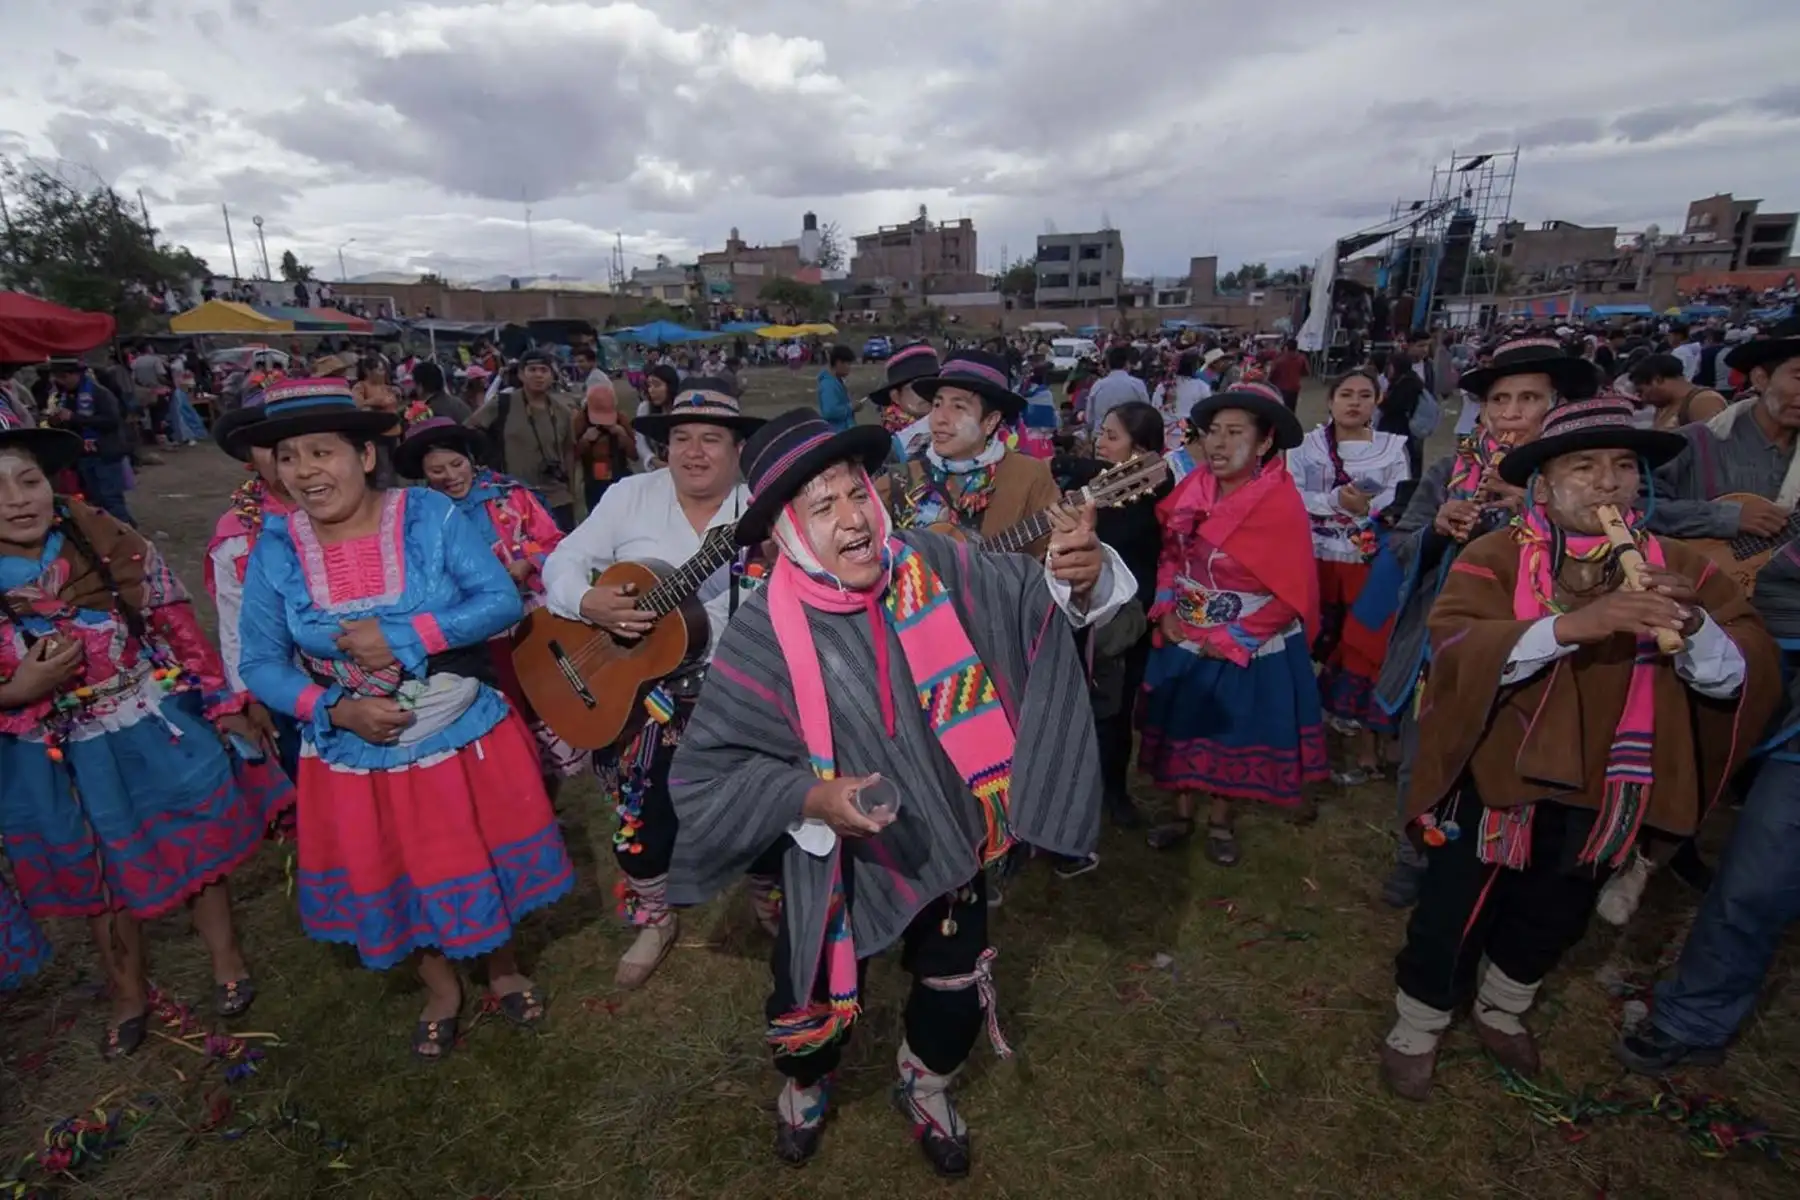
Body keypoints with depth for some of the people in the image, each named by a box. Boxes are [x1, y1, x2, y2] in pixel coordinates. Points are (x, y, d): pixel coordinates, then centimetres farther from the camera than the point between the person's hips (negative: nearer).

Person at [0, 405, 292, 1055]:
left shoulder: (115, 546, -15)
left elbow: (180, 629, -6)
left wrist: (226, 705, -4)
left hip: (157, 733, -1)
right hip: (58, 763, 1)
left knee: (198, 849, 14)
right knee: (101, 879, 21)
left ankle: (226, 962, 39)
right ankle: (128, 995, 44)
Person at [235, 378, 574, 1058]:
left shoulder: (430, 516, -14)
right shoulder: (275, 548, -7)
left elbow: (504, 602, -19)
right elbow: (260, 664, -4)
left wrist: (403, 637, -26)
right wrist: (335, 710, -20)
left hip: (466, 736, -2)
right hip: (359, 758, 2)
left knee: (481, 861, 15)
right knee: (401, 879, 20)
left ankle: (504, 970, 45)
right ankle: (440, 989, 47)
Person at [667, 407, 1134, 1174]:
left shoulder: (933, 567, -17)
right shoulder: (765, 637, -24)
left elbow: (1036, 597, -12)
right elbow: (702, 773, -18)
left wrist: (1083, 575, -35)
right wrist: (809, 798, -30)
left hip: (952, 838, 3)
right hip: (839, 863, -2)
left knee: (955, 992, 25)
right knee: (818, 1003, 22)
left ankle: (924, 1089, 59)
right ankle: (804, 1089, 59)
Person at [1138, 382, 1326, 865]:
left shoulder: (1282, 505, -19)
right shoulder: (1194, 487, -5)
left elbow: (1291, 592, -17)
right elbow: (1170, 552, 7)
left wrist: (1232, 640, -16)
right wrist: (1165, 609, -5)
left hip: (1248, 650, -4)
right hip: (1184, 639, 4)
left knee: (1233, 734, 13)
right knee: (1184, 726, 15)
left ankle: (1220, 821, 35)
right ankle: (1182, 812, 36)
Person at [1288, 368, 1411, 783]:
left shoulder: (1393, 448, 4)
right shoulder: (1305, 446, 5)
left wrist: (1366, 508, -21)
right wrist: (1336, 501, -19)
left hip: (1369, 565, -1)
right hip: (1316, 562, 1)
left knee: (1363, 650, 1)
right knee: (1314, 648, 9)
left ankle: (1363, 746, 14)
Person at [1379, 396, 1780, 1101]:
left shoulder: (1675, 567, -2)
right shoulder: (1495, 558, -15)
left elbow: (1741, 679, -9)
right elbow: (1456, 650, -30)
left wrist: (1694, 624, -28)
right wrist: (1570, 625, -42)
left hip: (1601, 798, 5)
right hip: (1491, 786, -4)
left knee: (1550, 924, 26)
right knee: (1452, 921, 10)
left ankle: (1501, 1012, 53)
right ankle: (1415, 1031, 35)